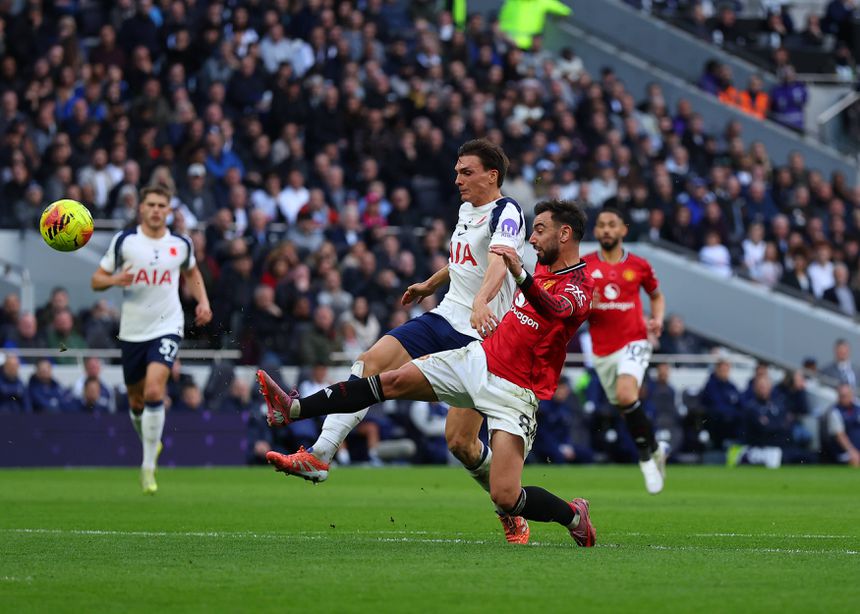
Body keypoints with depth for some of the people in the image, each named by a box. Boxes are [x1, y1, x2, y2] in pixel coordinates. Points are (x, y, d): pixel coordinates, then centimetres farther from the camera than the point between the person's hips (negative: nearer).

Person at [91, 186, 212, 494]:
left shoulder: (180, 244, 4)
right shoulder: (124, 240, -2)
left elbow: (191, 273, 25)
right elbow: (96, 280, 1)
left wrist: (202, 301, 9)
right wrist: (114, 279, -21)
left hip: (167, 327, -1)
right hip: (132, 331, 1)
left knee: (154, 391, -20)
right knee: (137, 401, 11)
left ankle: (148, 466, -13)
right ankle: (149, 441, 44)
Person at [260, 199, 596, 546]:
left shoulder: (579, 286, -17)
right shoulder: (544, 266, 9)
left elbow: (556, 311, -41)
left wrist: (520, 275, -58)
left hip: (514, 393, -8)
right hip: (479, 358, 8)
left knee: (505, 498, -18)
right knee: (393, 381, -4)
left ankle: (573, 515, 10)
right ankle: (293, 409, -3)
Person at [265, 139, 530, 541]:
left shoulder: (506, 213, -13)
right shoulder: (466, 209, 15)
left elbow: (500, 259, -33)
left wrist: (481, 302, -51)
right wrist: (430, 285, 50)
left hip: (482, 338, -8)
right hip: (444, 318, 8)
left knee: (460, 441, -9)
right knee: (371, 362, -13)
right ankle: (320, 455, -18)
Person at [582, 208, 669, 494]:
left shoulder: (638, 265, 2)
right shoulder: (583, 265, 2)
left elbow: (656, 295, 19)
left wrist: (657, 320, 1)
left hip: (633, 343, -3)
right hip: (603, 351, 3)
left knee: (626, 394, -28)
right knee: (626, 407, 9)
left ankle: (646, 456, -13)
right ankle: (656, 448, 37)